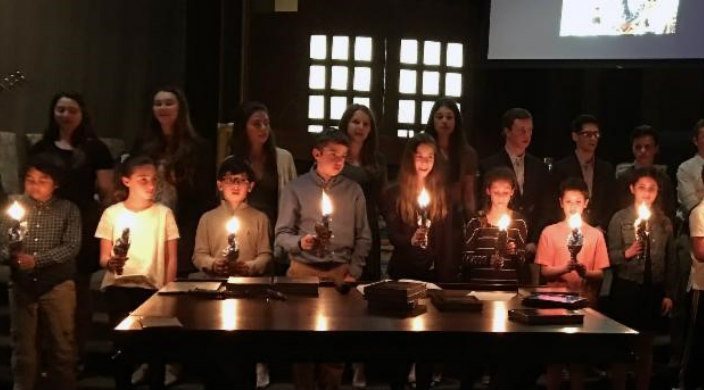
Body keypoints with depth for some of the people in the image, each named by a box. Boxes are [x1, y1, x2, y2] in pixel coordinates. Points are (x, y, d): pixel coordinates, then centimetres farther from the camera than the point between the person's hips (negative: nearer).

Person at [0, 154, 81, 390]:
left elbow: (72, 246, -9)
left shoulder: (68, 210, 1)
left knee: (62, 344, 4)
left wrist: (37, 260, -19)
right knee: (23, 345, 11)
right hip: (21, 285, 2)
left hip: (57, 285, -2)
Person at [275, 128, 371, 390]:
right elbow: (282, 234, 0)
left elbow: (363, 237, 8)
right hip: (303, 271, -1)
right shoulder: (295, 187, 1)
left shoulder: (353, 190, 6)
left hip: (340, 272, 1)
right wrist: (300, 242, -20)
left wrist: (354, 272, -1)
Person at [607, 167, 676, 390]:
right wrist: (626, 253, -26)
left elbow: (671, 261, 9)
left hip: (654, 289, 3)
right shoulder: (620, 218, -3)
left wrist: (668, 294, 5)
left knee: (646, 346, 12)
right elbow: (610, 256, -7)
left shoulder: (665, 222, 6)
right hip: (626, 288, -3)